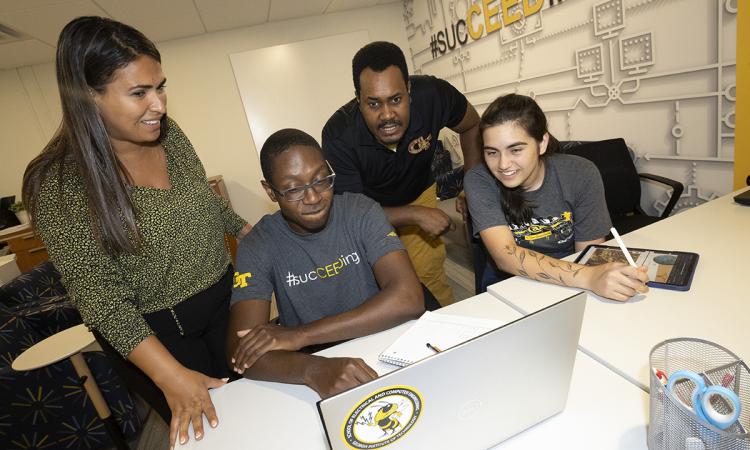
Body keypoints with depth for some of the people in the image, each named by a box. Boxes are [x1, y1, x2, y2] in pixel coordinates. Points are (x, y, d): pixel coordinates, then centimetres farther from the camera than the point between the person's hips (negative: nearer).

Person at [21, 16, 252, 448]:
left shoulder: (169, 134, -7)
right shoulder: (59, 183, -21)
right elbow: (100, 298, -21)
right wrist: (170, 375, -27)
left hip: (224, 295, 5)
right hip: (154, 331, -4)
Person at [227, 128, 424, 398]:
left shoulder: (362, 212, -9)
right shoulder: (257, 248, -7)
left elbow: (408, 299, -20)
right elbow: (240, 352, -14)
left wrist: (299, 335, -21)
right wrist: (313, 370, -34)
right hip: (315, 368, 2)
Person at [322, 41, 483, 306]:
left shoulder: (432, 94, -29)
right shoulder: (338, 136, -34)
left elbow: (472, 126, -7)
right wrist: (417, 215, -31)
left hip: (419, 192, 2)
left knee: (429, 276, -4)